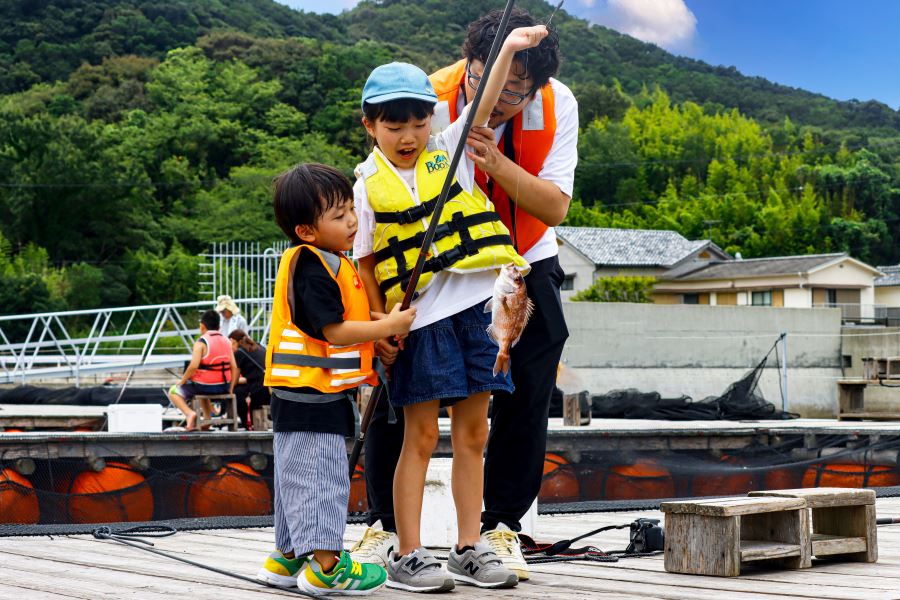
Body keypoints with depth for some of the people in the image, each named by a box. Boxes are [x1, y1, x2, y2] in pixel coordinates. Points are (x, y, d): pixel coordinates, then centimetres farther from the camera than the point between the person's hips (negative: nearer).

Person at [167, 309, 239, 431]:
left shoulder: (201, 343, -13)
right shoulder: (226, 342, 6)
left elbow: (193, 366, -22)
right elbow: (234, 368, 4)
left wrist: (182, 381, -6)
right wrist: (230, 389, 11)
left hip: (205, 385, -7)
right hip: (223, 387, 7)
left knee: (174, 392, 13)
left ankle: (189, 413, -10)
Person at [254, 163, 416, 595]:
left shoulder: (327, 262, 14)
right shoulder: (312, 268, -19)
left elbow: (340, 317, 24)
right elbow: (333, 331, -22)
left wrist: (379, 325, 9)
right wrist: (389, 326, -15)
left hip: (308, 395, 11)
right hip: (311, 394, -11)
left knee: (298, 478, 17)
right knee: (320, 478, -6)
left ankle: (289, 557, 26)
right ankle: (324, 566, -2)